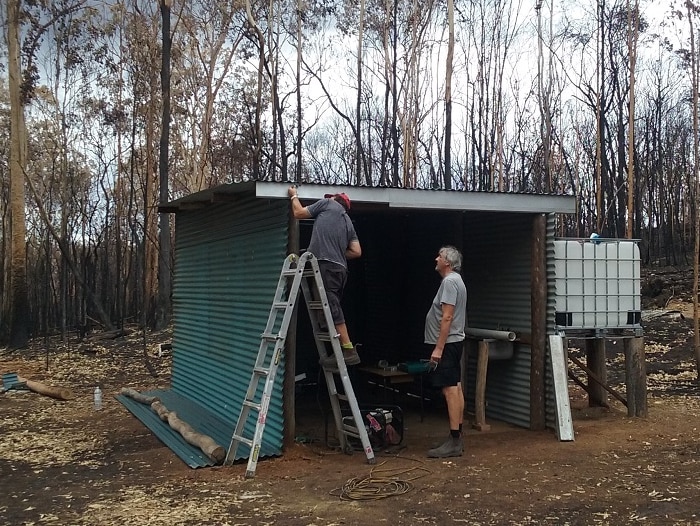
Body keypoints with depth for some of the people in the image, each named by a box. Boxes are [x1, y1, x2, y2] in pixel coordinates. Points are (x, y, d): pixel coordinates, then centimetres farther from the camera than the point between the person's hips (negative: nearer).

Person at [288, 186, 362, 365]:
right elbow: (356, 252, 16)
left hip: (326, 265, -7)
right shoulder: (348, 221, 27)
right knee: (333, 308, 11)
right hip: (340, 268, 8)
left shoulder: (327, 204, 12)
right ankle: (342, 350, 9)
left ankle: (349, 350, -14)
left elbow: (299, 213, 18)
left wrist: (294, 196, 35)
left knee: (332, 308, -11)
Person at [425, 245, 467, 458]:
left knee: (450, 390, -11)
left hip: (447, 343, -11)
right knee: (456, 388, 12)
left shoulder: (449, 282, -16)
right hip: (453, 342, 11)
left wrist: (438, 348, -23)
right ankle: (457, 437, 19)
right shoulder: (456, 280, 18)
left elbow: (447, 317, -22)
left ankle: (454, 442, -10)